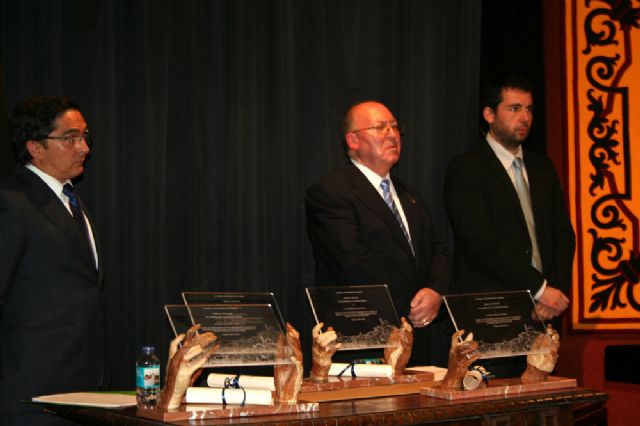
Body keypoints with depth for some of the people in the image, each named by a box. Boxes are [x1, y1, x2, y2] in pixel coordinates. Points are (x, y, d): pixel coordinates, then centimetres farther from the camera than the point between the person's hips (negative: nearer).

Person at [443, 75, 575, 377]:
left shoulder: (542, 168, 18)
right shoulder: (465, 169, -4)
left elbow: (563, 234, 14)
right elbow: (483, 242, -14)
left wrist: (557, 291, -3)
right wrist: (541, 288, -14)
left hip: (541, 313, 6)